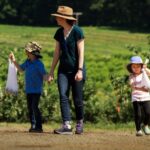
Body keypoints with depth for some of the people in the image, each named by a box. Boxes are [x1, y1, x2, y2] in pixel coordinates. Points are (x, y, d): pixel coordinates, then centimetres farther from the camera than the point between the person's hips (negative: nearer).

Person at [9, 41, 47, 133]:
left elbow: (44, 75, -20)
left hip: (36, 90, -8)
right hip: (29, 90, 8)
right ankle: (33, 126, 17)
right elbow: (21, 69, 25)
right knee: (30, 108, 10)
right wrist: (14, 61, 18)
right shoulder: (27, 62, 8)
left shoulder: (39, 64, -15)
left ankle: (39, 126, -10)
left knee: (34, 107, -13)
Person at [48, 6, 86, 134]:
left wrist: (80, 70, -18)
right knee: (63, 96, -9)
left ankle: (80, 123, 21)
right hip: (63, 70, 5)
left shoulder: (77, 31, -9)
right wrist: (51, 71, 12)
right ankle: (67, 126, -14)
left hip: (76, 70, -5)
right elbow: (57, 53, 14)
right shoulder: (59, 32, 10)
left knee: (77, 99, 1)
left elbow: (81, 52, -11)